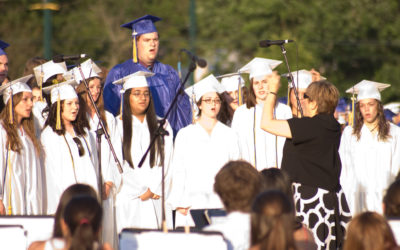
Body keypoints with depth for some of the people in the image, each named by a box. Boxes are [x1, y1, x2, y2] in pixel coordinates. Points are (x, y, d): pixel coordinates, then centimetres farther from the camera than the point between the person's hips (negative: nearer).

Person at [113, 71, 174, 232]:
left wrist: (154, 190, -5)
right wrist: (141, 191, -6)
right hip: (130, 199, -2)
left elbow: (166, 161, 7)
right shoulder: (118, 126, 4)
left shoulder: (162, 126, 13)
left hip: (157, 199, 2)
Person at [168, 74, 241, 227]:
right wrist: (179, 204, -3)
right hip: (193, 202, -1)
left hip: (222, 203, 1)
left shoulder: (229, 135, 12)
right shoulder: (185, 135, 9)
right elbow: (178, 171, 6)